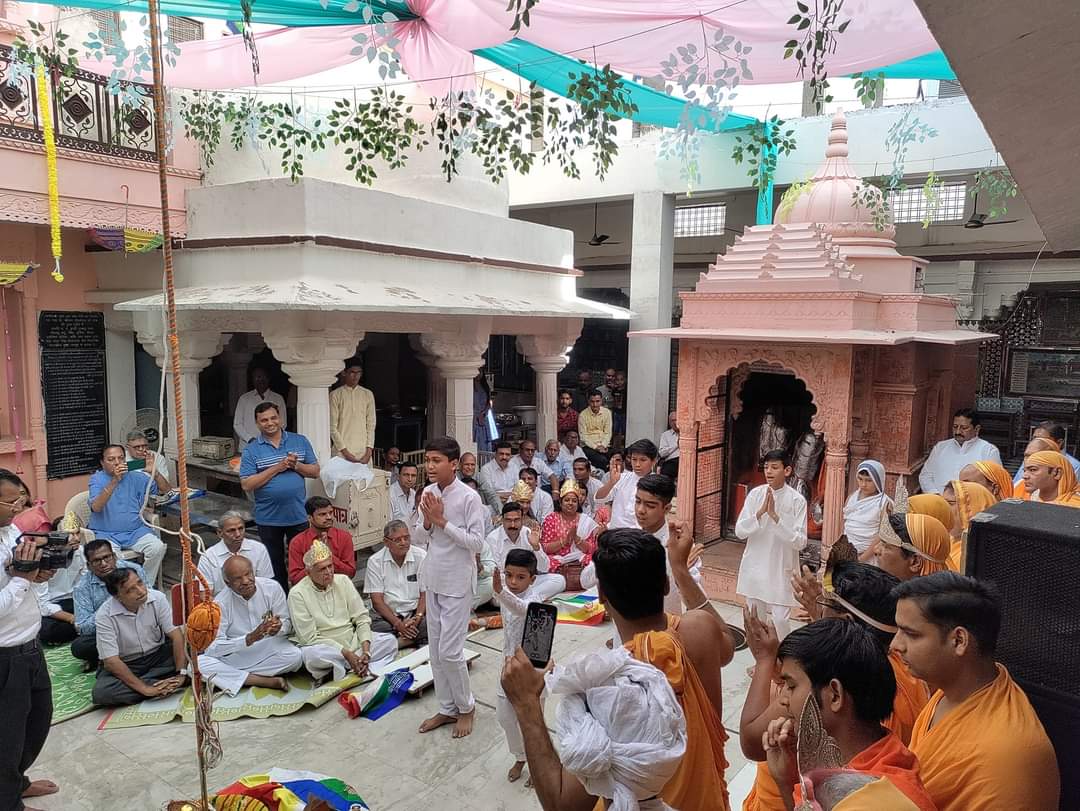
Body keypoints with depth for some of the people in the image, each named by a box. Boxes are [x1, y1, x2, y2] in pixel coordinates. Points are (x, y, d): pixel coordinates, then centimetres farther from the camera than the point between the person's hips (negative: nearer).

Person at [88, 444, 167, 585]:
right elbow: (96, 507, -17)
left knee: (158, 547, -23)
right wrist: (114, 481, -27)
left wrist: (153, 472, -10)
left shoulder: (135, 477, 9)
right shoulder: (97, 479, 2)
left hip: (136, 531, 3)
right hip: (106, 534, -3)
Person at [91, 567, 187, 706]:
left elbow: (176, 635, -17)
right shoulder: (104, 616, -22)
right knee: (101, 692, -32)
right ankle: (168, 685, -22)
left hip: (158, 654, 1)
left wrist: (181, 674, -29)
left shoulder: (157, 598, -17)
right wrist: (144, 688, -31)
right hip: (124, 664, -1)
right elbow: (111, 661, -24)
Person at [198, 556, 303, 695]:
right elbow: (212, 647, -19)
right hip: (235, 656, 0)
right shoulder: (221, 603, -14)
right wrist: (249, 638, -32)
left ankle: (234, 677, -14)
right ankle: (268, 681, -25)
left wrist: (278, 628, -27)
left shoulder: (272, 587, -11)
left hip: (269, 648, 0)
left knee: (295, 656, -30)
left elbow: (287, 623, -2)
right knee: (197, 664, -27)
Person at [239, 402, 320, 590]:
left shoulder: (300, 441, 3)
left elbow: (315, 472, 3)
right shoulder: (251, 450, -3)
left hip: (299, 516, 1)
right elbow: (247, 485, -11)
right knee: (275, 565, 13)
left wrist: (295, 465, -16)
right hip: (268, 518, -1)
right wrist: (276, 468, -17)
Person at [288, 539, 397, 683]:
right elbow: (309, 637, -14)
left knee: (390, 640, -14)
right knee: (310, 654, -37)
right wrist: (346, 653, -21)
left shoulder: (343, 581, 4)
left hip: (353, 642, 5)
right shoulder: (297, 594, -9)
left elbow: (362, 618, 3)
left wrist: (366, 650, -14)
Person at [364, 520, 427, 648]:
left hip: (415, 612, 1)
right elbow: (377, 600, -5)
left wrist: (417, 618, -18)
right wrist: (398, 623, -18)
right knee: (376, 627, -32)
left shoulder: (421, 557, 0)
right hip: (387, 614, -1)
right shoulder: (375, 561, -2)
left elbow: (425, 594, 0)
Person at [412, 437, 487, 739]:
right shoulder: (428, 492, 1)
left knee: (449, 651, -2)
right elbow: (419, 536, 8)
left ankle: (466, 707, 21)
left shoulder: (469, 497, -18)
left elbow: (477, 543, -18)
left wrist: (442, 521, -21)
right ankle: (447, 708, 29)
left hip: (458, 583, -6)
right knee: (436, 649, 14)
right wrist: (427, 521, -13)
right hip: (434, 579, 7)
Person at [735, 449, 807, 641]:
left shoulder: (797, 500, -12)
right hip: (755, 566, 3)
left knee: (780, 620, -4)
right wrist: (761, 512, -22)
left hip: (781, 568, -3)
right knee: (754, 618, 14)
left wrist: (775, 516, -25)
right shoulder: (755, 494, -4)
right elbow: (740, 531, -8)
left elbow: (800, 542, -16)